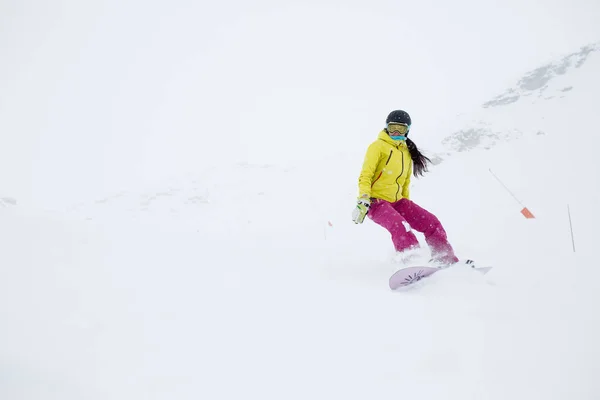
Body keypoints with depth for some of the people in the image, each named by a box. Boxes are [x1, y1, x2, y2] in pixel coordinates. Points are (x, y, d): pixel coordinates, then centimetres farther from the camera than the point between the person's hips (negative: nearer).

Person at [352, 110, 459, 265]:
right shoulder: (378, 146, -3)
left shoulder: (407, 152, 17)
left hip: (396, 201, 7)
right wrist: (363, 200, -23)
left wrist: (408, 208, 24)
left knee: (431, 222, -6)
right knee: (399, 225, -33)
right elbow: (365, 175, -11)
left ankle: (447, 260, -1)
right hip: (376, 200, -7)